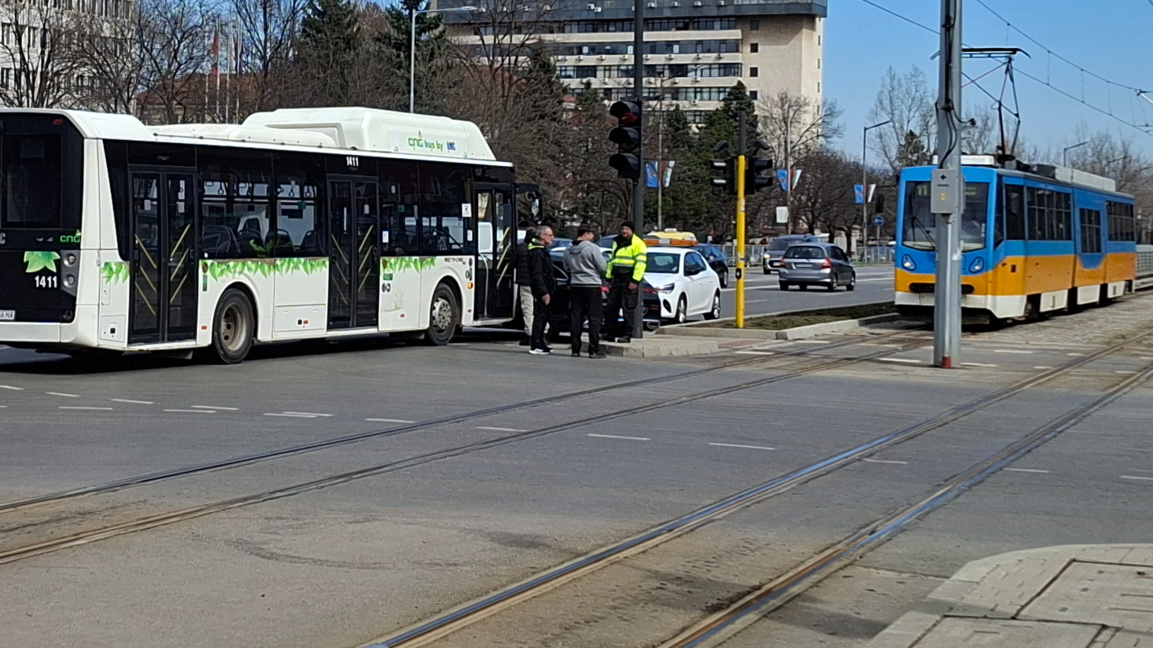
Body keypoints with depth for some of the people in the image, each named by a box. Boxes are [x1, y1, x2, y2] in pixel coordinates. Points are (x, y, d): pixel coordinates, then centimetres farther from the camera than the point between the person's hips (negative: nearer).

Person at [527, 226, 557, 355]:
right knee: (540, 316, -8)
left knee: (543, 317, 13)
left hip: (545, 290, 10)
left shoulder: (542, 251, 19)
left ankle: (540, 344, 20)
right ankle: (535, 346, -6)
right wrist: (544, 292, -23)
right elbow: (537, 274, -21)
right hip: (541, 290, -10)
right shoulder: (537, 252, -14)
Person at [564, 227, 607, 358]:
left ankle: (575, 349, 6)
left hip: (575, 285, 5)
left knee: (575, 318, 7)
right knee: (594, 318, -1)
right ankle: (594, 350, -3)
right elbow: (603, 268, -10)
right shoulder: (592, 248, -13)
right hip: (592, 285, -5)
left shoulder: (568, 250, 5)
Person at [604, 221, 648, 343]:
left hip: (630, 281, -7)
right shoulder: (616, 243, 18)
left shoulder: (638, 244, -6)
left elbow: (641, 263, -13)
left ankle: (627, 334, -3)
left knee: (628, 308, -6)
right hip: (617, 280, 7)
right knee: (612, 306, 6)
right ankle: (611, 331, 11)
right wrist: (609, 278, 18)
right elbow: (611, 261, 24)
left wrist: (635, 280, -18)